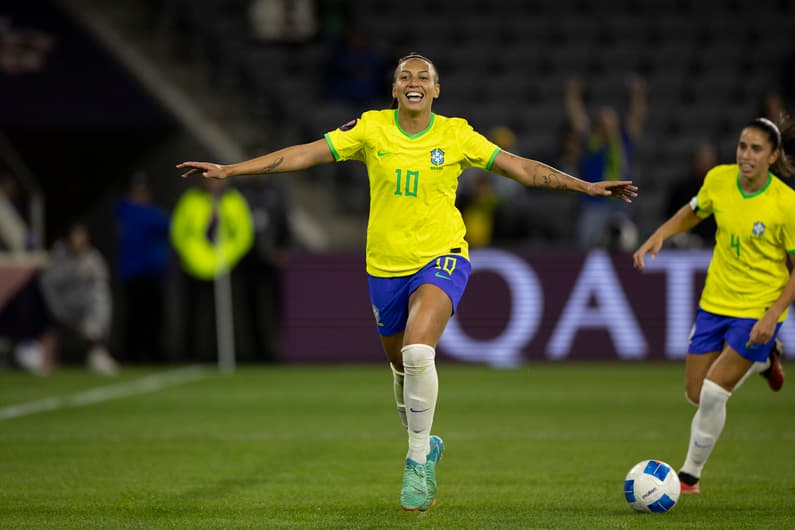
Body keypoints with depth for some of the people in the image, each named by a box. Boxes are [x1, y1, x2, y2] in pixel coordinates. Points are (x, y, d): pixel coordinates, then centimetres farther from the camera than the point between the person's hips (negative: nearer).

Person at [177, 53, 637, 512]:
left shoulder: (457, 135, -4)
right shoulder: (371, 129, -2)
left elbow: (521, 168, 0)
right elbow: (303, 155, -2)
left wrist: (587, 186, -5)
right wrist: (228, 170, -7)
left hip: (441, 257, -3)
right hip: (386, 265, 3)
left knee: (418, 352, -26)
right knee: (402, 367, 14)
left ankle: (419, 461, -12)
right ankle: (426, 447, 41)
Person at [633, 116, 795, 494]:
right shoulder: (719, 179, -8)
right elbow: (692, 213, 13)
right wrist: (659, 235, -5)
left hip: (758, 309, -5)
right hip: (715, 302, 5)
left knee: (713, 393, -13)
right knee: (696, 395, 10)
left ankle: (691, 475, 8)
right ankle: (762, 361, 38)